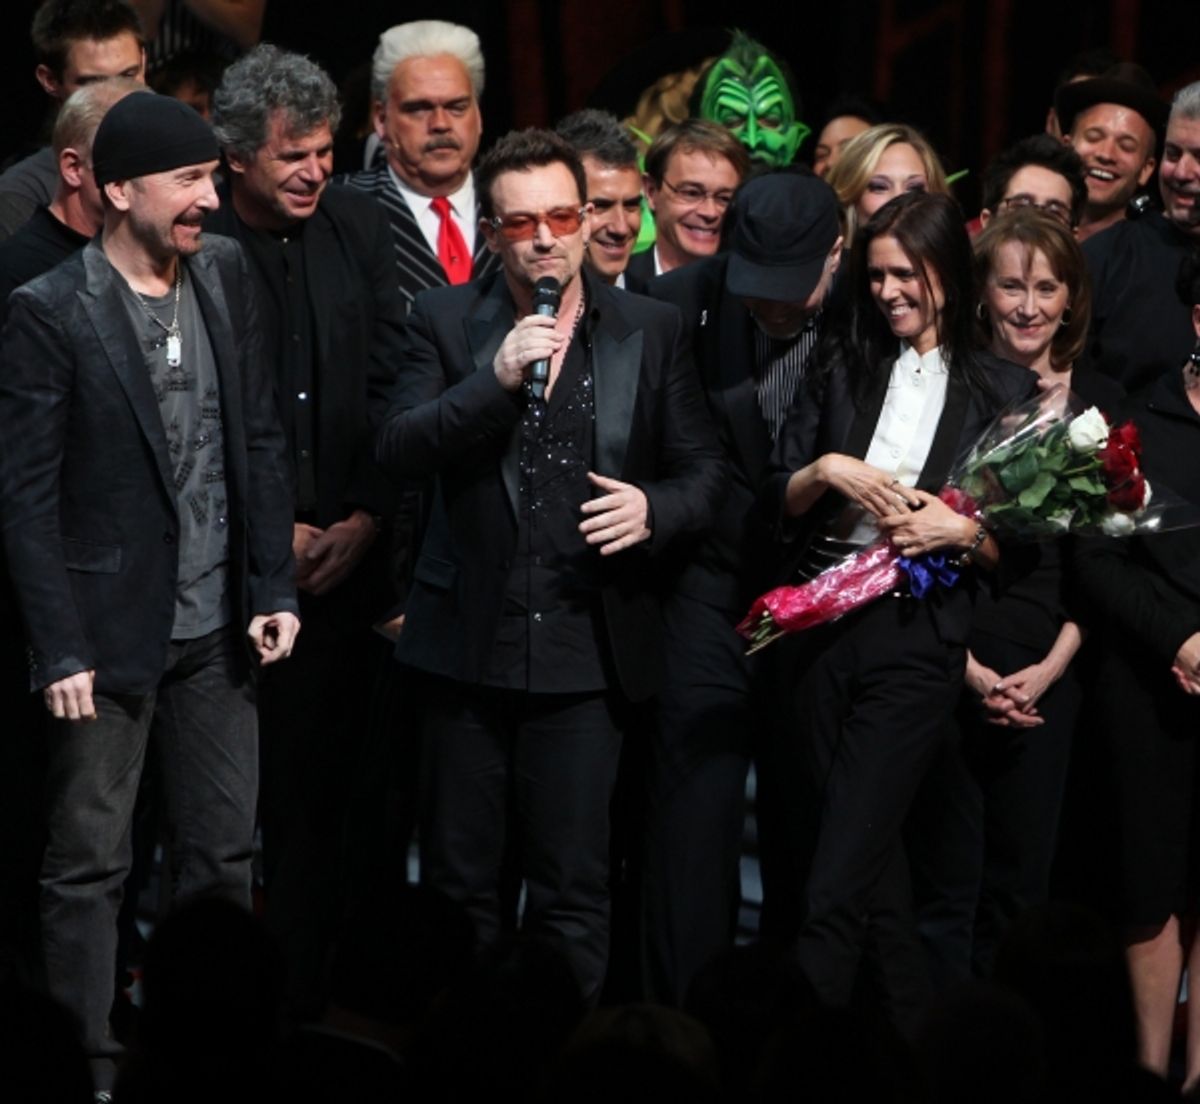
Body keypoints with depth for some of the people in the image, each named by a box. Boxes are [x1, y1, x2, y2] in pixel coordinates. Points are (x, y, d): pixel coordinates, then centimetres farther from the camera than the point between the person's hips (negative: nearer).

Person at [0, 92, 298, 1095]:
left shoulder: (226, 277, 5)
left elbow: (260, 441, 10)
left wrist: (273, 588, 4)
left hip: (216, 633, 6)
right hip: (110, 629, -6)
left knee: (225, 857, 10)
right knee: (89, 866, 2)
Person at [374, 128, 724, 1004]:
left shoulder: (651, 331, 5)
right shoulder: (446, 323, 3)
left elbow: (705, 469, 8)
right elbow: (398, 453, -8)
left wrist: (656, 508, -14)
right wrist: (496, 379, -21)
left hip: (587, 652, 0)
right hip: (469, 644, 1)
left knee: (573, 890, 1)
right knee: (460, 883, 8)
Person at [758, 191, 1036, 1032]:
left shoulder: (1003, 392, 3)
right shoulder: (841, 371, 12)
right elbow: (775, 502, 10)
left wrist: (963, 531, -14)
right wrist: (826, 471, -8)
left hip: (917, 641, -4)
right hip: (818, 629, 4)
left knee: (836, 883, -12)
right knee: (870, 861, 11)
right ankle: (907, 1032, 24)